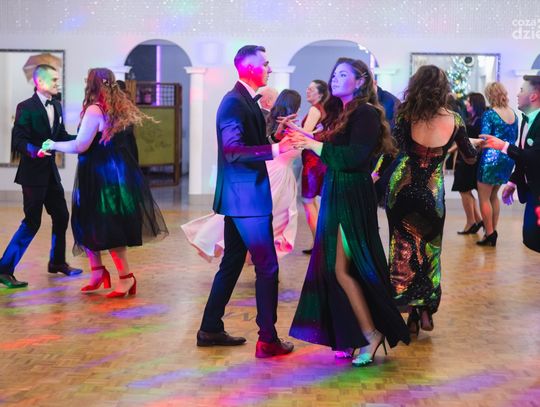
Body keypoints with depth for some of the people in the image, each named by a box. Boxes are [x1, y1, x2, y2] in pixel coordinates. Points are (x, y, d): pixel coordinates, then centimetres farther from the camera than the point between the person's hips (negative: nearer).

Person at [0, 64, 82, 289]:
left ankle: (57, 262, 33)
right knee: (32, 222, -7)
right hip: (33, 173, -8)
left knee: (61, 216, 15)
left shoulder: (56, 106, 8)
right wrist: (36, 151, -35)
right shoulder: (26, 107, -13)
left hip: (50, 171, 8)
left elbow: (62, 136, 11)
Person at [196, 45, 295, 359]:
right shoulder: (234, 102, -16)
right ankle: (268, 340, 4)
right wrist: (274, 150, -29)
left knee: (232, 263, 16)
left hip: (244, 195, 10)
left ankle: (211, 329, 25)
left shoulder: (246, 101, 14)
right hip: (245, 196, -10)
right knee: (268, 267, -4)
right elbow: (233, 151, -25)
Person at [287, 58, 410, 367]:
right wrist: (308, 138, 8)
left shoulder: (366, 113, -11)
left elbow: (354, 157, -22)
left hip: (352, 198, -9)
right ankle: (353, 335, 19)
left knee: (342, 268, -7)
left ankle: (371, 333, 4)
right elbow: (334, 153, 12)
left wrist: (315, 145, -17)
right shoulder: (341, 112, 14)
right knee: (333, 268, 10)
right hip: (336, 195, 9)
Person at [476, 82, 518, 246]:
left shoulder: (489, 114, -14)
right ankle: (493, 231, 23)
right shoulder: (513, 114, 6)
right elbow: (514, 137, 14)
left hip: (491, 158, -7)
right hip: (507, 159, 7)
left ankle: (489, 234, 3)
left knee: (484, 198, 3)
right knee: (493, 196, 19)